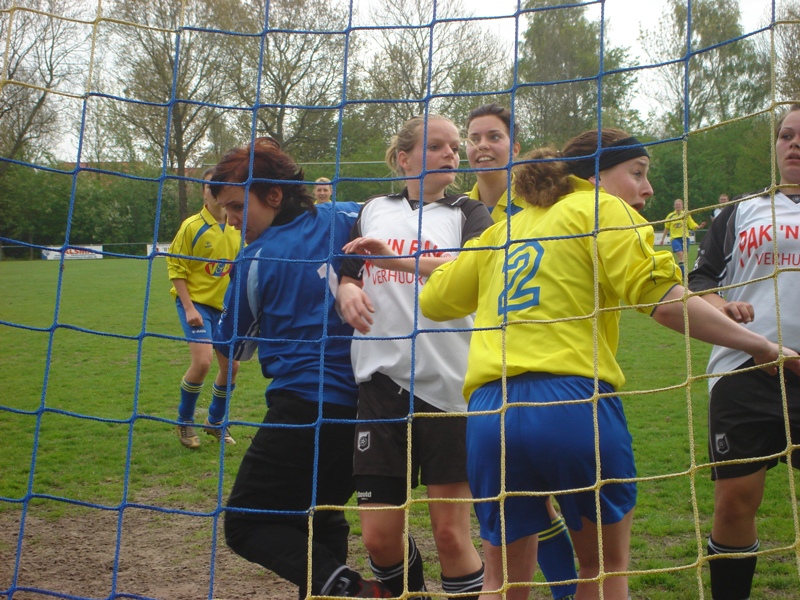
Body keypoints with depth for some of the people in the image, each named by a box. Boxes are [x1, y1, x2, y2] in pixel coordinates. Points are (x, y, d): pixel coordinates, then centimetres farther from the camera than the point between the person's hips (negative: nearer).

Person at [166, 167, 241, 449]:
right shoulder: (192, 226, -10)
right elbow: (176, 268, -9)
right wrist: (189, 308, -16)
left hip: (226, 306, 5)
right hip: (196, 302, -5)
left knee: (232, 365, 6)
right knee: (202, 361, -18)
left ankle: (215, 421, 30)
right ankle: (184, 422, 6)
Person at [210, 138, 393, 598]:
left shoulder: (258, 259, -6)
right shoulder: (342, 219, 5)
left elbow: (232, 351, 7)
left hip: (303, 408, -7)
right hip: (361, 405, 7)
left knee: (246, 525, 4)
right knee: (321, 517, 23)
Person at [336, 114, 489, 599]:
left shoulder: (468, 213, 5)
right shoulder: (374, 211, 15)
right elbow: (345, 273, 23)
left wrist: (395, 257, -27)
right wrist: (347, 289, -1)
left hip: (449, 383, -2)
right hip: (383, 380, 3)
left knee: (451, 532, -1)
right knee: (379, 535, 4)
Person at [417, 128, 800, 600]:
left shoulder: (504, 230, 20)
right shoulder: (601, 209, 4)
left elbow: (434, 302, 23)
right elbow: (666, 301, -9)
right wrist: (761, 346, 0)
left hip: (491, 413, 5)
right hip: (573, 405, -4)